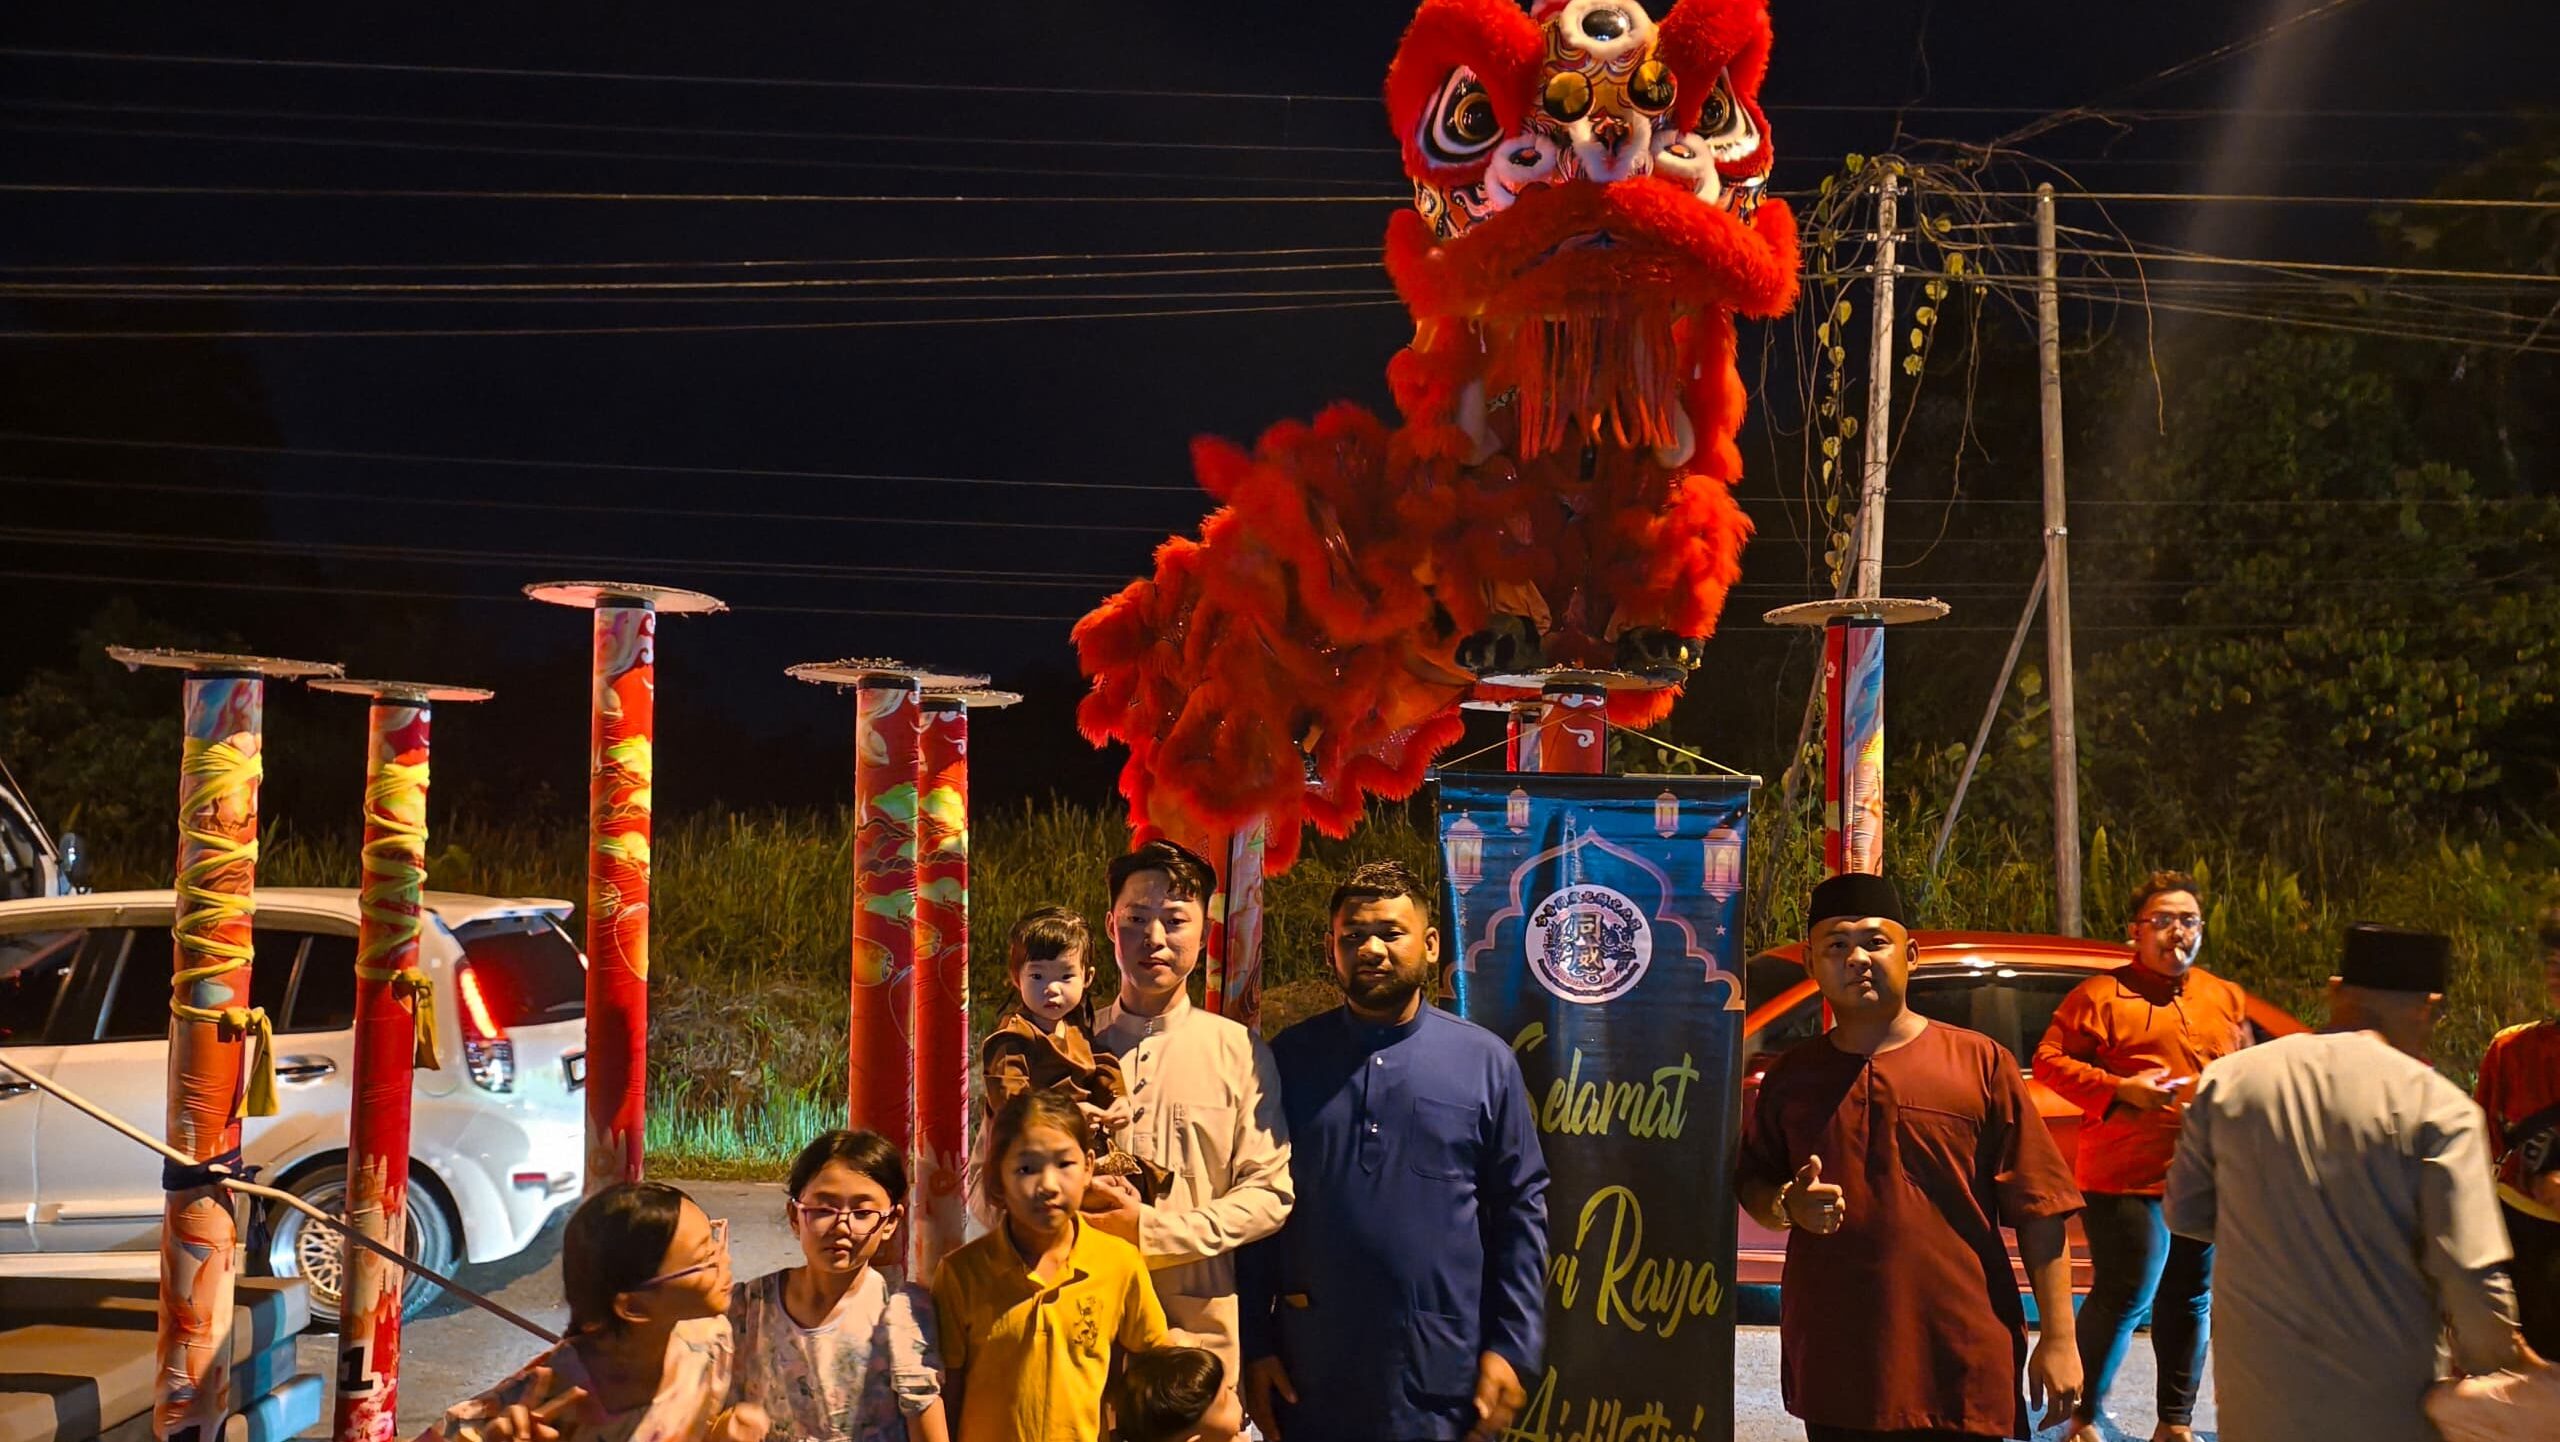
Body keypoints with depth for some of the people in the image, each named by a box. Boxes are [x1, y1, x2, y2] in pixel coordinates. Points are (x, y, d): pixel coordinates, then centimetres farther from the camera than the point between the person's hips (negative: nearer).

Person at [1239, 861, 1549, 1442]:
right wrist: (1255, 1346, 1)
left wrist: (1511, 1348, -2)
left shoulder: (1486, 1061, 1)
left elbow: (1521, 1209, 2)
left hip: (1443, 1377, 0)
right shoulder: (1291, 1057, 2)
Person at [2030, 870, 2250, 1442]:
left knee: (2190, 1302, 14)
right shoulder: (2102, 994, -4)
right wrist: (2120, 1089, -17)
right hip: (2129, 1180, -6)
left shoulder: (2227, 998, 15)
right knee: (2124, 1300, -6)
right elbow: (2049, 1061, -7)